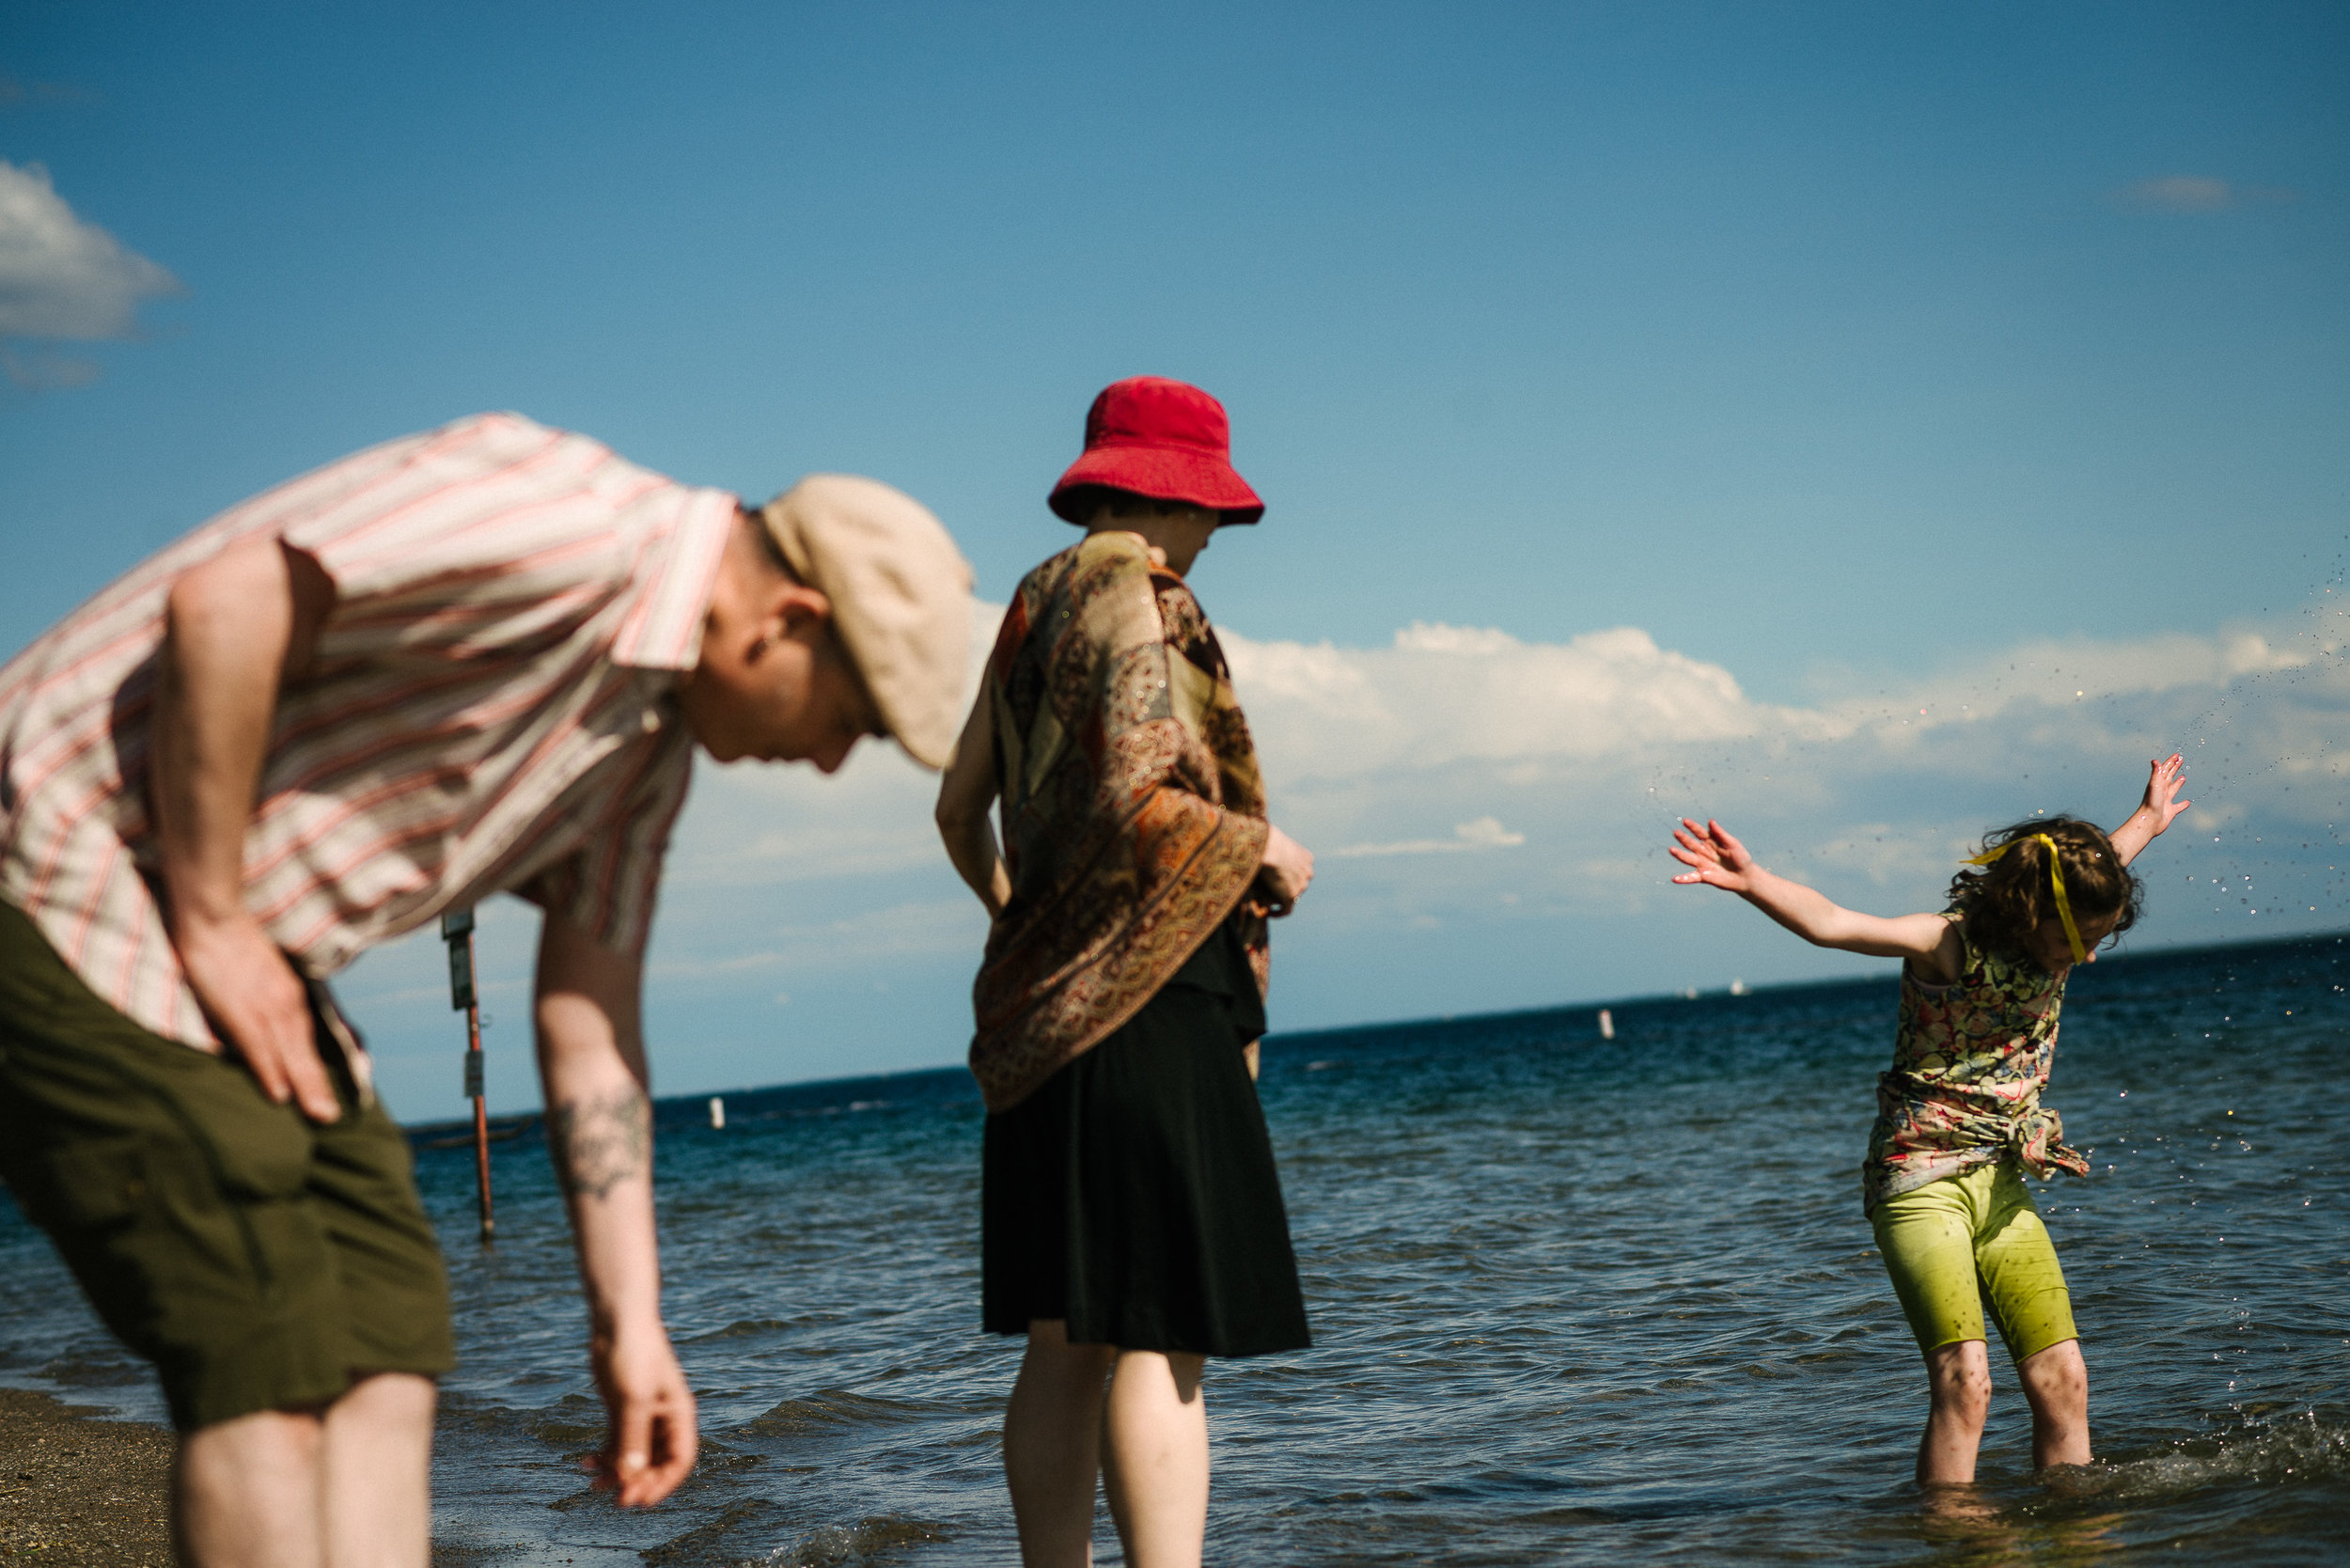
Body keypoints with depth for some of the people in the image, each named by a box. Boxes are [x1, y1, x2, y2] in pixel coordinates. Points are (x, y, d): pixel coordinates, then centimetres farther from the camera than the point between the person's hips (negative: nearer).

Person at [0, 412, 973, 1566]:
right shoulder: (566, 521, -20)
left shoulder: (650, 740, 11)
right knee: (267, 1367, -12)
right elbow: (221, 602, -27)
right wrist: (210, 917, -18)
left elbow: (588, 1019, 13)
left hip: (239, 951, 10)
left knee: (384, 1348, 5)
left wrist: (630, 1322, 10)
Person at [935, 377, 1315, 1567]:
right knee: (1160, 1341, -12)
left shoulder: (1032, 606, 18)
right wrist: (1263, 851, -5)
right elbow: (1134, 798, -20)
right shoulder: (1140, 595, -8)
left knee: (1067, 1344, 10)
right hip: (1147, 991, -9)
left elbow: (958, 805, 24)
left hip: (1044, 1004, 9)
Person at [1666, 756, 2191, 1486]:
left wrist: (2147, 821, 46)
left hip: (2001, 1183, 7)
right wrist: (1753, 883, -48)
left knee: (2062, 1378, 0)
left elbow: (2099, 871, 30)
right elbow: (1829, 924, -32)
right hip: (1920, 1180, -7)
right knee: (1964, 1382, -18)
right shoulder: (1951, 944, -16)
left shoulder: (2049, 939, 5)